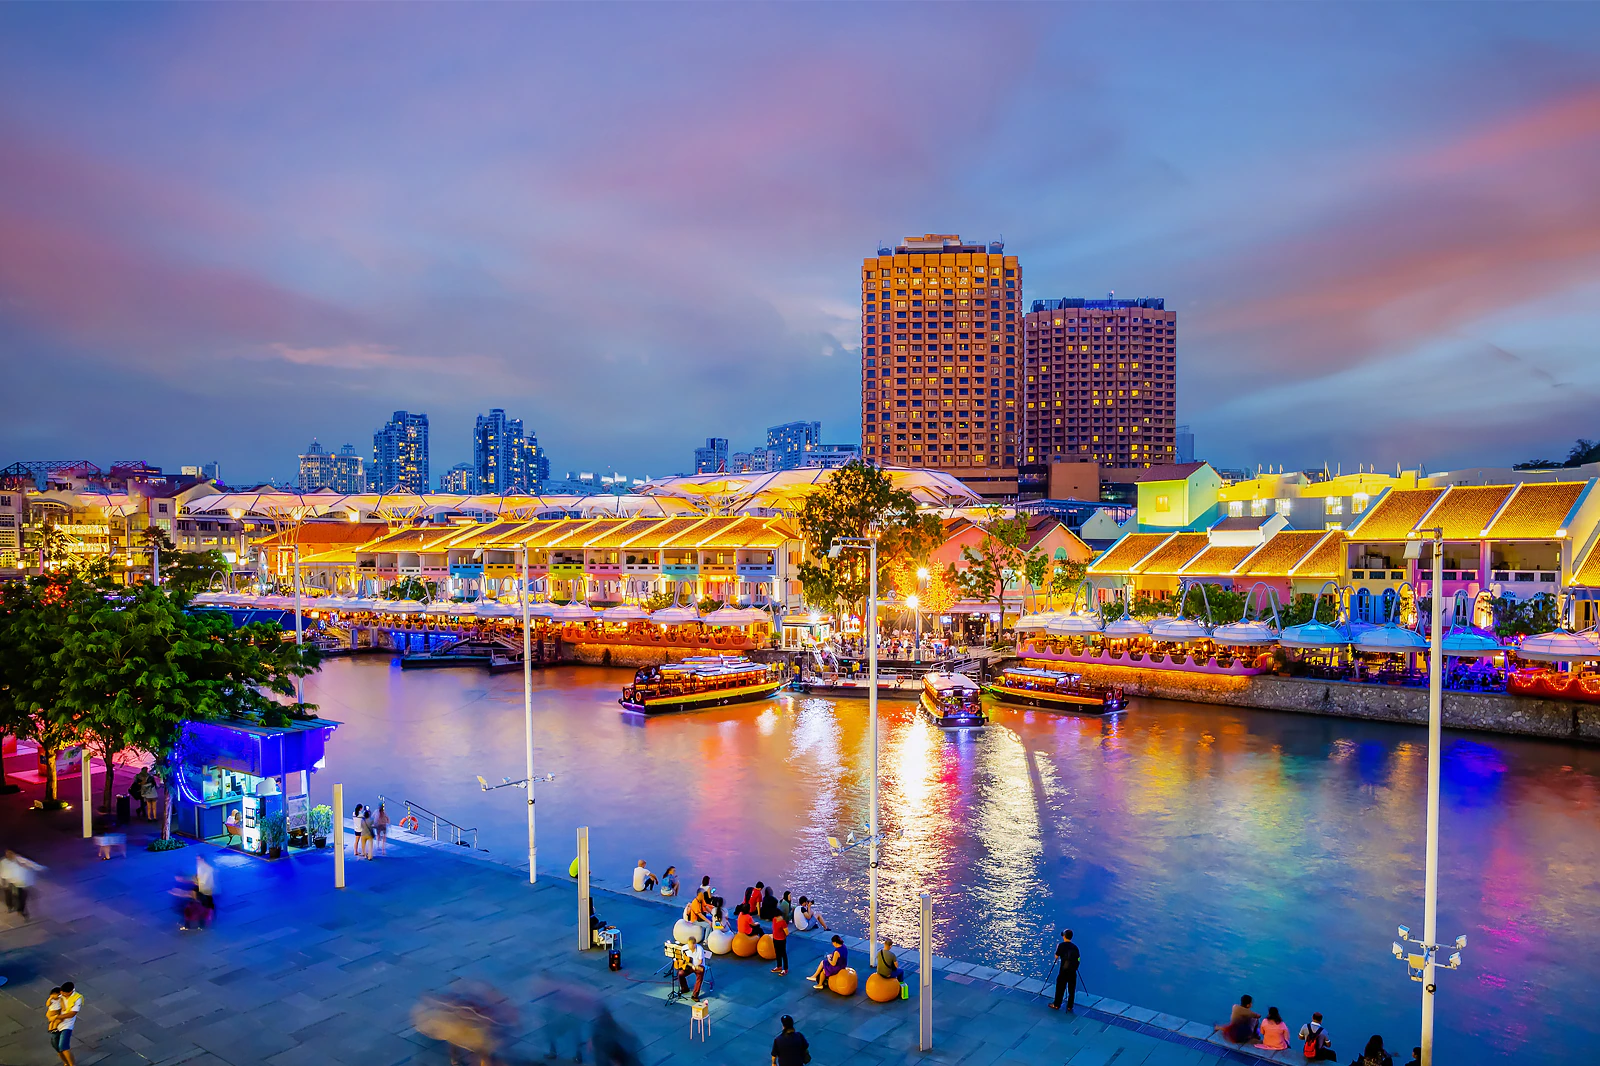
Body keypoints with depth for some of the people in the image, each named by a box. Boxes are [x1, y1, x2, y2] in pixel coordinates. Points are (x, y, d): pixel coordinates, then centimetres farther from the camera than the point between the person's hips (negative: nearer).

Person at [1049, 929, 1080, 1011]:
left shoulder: (1061, 945, -8)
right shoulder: (1075, 947, 1)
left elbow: (1056, 956, 1)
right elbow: (1078, 959, 2)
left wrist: (1057, 948, 17)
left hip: (1063, 971, -3)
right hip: (1073, 971, 3)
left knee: (1060, 988, 10)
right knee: (1072, 990, 13)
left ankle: (1056, 1005, 18)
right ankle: (1070, 1006, 19)